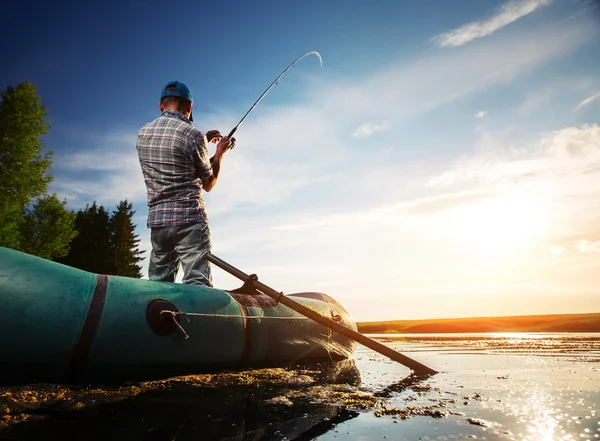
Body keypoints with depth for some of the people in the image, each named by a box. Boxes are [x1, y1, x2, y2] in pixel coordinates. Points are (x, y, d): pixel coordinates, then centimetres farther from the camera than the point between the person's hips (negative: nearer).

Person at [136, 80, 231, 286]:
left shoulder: (143, 134, 10)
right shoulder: (192, 134, -8)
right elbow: (208, 184, 2)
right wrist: (220, 153, 16)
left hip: (157, 220, 6)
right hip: (189, 219, -6)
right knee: (197, 285, -7)